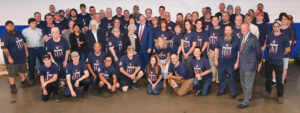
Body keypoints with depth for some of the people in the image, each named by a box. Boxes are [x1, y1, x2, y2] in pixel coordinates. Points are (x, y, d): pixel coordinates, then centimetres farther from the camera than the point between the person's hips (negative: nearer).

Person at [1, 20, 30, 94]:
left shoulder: (19, 33, 7)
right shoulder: (5, 37, -16)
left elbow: (24, 42, 18)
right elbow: (4, 48, -22)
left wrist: (26, 51, 13)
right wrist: (9, 58, -25)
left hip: (21, 57, 7)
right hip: (12, 59, -7)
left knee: (22, 70, 23)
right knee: (12, 73, 2)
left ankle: (23, 82, 41)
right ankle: (12, 86, 14)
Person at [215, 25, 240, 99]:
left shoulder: (236, 40, -4)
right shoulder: (220, 40, 6)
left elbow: (239, 52, -4)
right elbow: (216, 49, 12)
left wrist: (237, 62, -8)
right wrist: (216, 60, 6)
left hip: (232, 65, -3)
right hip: (221, 64, 3)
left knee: (232, 80, 5)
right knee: (221, 78, 15)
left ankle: (233, 93, 20)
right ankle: (221, 91, 31)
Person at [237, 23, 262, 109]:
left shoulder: (253, 39, -19)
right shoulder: (242, 38, 6)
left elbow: (259, 52, -10)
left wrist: (257, 62, 3)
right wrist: (239, 61, 8)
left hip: (249, 65, -8)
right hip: (242, 65, 8)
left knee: (248, 84, 4)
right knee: (243, 83, 22)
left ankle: (245, 102, 14)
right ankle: (246, 97, 41)